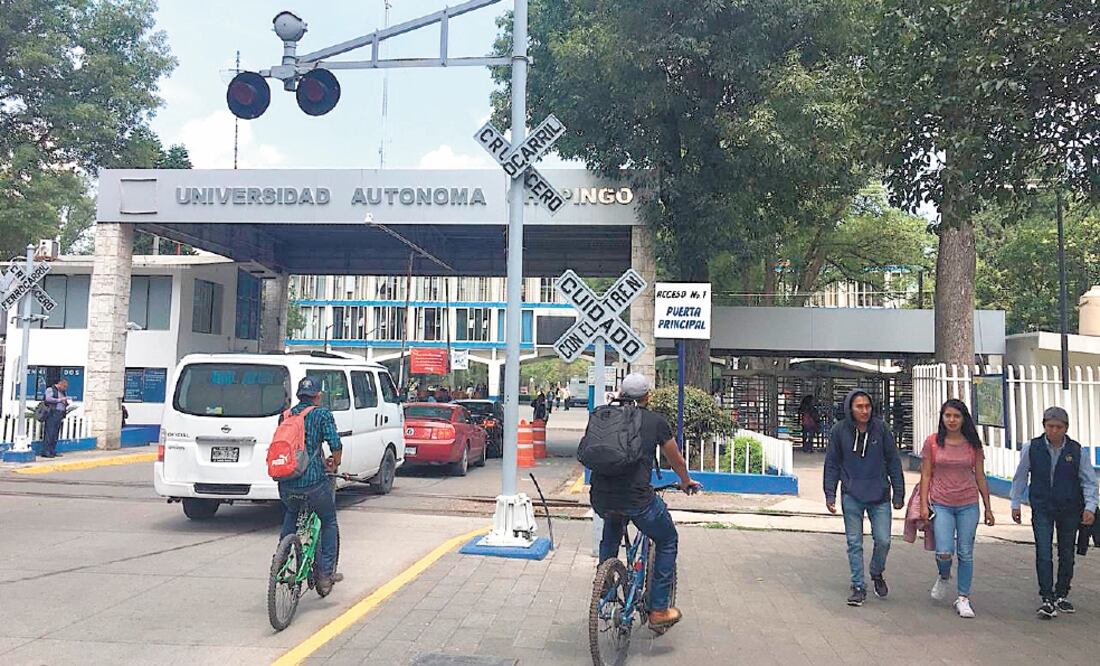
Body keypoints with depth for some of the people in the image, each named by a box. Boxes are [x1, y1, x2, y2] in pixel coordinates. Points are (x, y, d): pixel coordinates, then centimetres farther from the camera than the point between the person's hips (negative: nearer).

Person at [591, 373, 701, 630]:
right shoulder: (656, 421, 6)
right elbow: (676, 461, 19)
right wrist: (687, 483, 40)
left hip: (600, 498, 4)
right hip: (636, 497, -4)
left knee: (611, 531, 37)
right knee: (667, 541, 22)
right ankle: (659, 610, 22)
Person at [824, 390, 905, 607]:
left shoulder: (881, 428, -3)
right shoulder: (839, 430, -4)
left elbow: (893, 461, 4)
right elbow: (832, 464, 4)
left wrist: (898, 493, 5)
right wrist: (830, 494, 1)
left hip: (879, 495, 0)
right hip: (851, 496, 0)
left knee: (883, 540, 1)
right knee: (855, 542, 4)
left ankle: (877, 574, 31)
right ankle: (858, 587, 16)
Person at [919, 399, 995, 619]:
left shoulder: (973, 444, 3)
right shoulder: (932, 442, -1)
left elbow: (980, 477, 9)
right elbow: (926, 475, 1)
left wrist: (988, 508, 9)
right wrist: (924, 505, -4)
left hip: (968, 504, 1)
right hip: (941, 504, -1)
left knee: (966, 554, 4)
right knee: (944, 553, -10)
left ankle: (963, 599, 18)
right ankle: (943, 577, 23)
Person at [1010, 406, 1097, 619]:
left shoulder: (1076, 450, -5)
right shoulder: (1031, 448, -6)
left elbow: (1089, 481, 2)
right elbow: (1020, 477, 4)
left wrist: (1090, 507, -9)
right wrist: (1016, 504, 5)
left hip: (1069, 510, 2)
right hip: (1042, 509, -2)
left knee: (1066, 554, 12)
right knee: (1044, 554, -9)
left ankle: (1062, 595, 28)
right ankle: (1047, 599, -6)